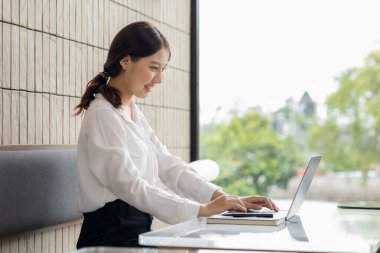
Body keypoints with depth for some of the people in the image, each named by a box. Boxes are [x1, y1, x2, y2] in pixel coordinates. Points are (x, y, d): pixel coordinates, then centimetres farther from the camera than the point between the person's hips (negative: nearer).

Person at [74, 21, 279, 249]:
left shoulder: (134, 114, 14)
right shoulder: (103, 115, -13)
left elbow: (170, 167, 7)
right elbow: (130, 186, -21)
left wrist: (227, 199, -5)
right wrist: (202, 209, -25)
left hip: (136, 232, 8)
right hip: (110, 238, -8)